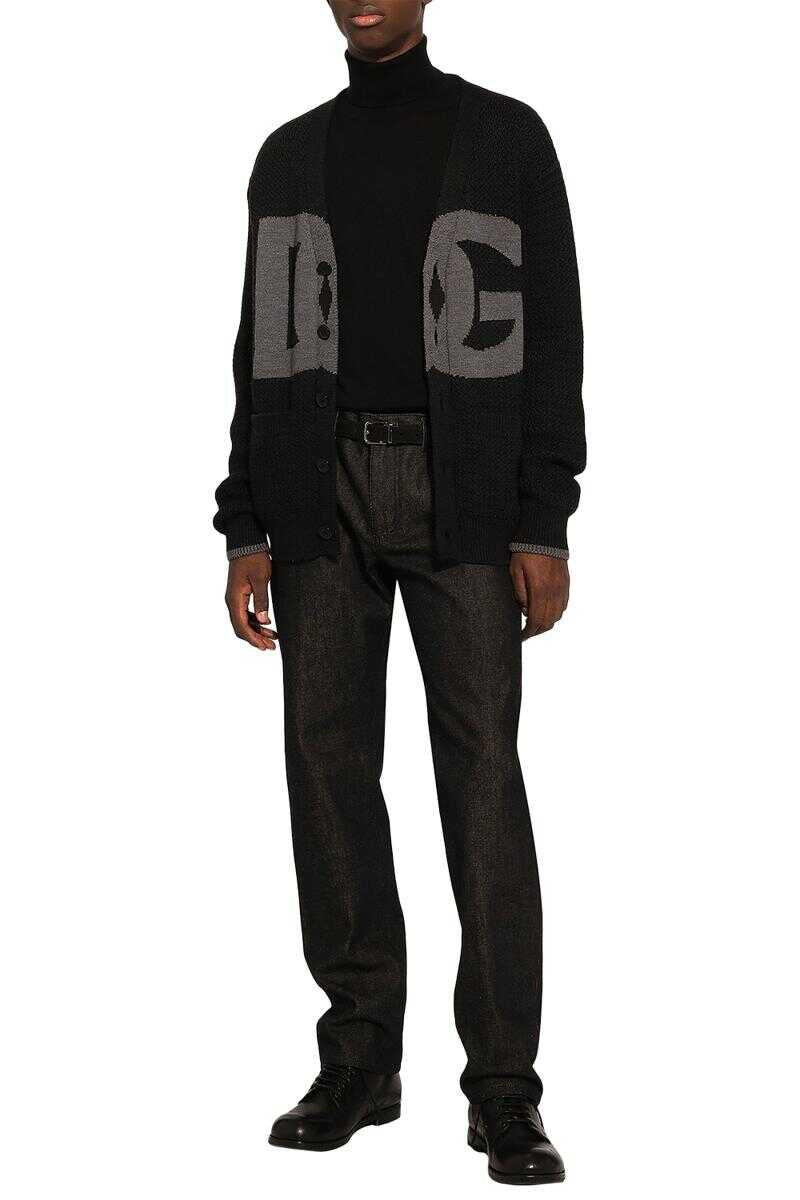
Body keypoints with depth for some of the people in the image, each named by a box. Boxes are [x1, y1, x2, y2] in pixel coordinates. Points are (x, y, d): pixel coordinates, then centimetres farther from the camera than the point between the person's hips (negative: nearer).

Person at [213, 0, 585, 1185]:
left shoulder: (505, 138, 7)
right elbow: (262, 350, 13)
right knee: (328, 759, 0)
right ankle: (360, 1061, 10)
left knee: (482, 768, -8)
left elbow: (550, 334, 1)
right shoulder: (291, 156, 16)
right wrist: (246, 529, 5)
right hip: (319, 488, 3)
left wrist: (544, 522, -8)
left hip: (462, 495, -3)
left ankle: (503, 1090, -5)